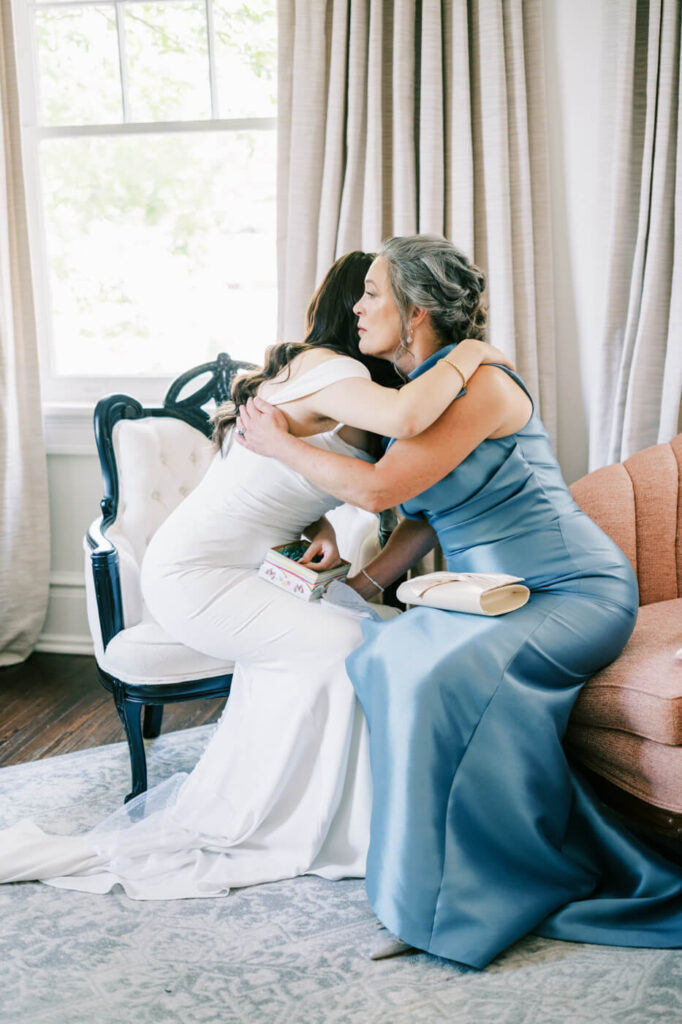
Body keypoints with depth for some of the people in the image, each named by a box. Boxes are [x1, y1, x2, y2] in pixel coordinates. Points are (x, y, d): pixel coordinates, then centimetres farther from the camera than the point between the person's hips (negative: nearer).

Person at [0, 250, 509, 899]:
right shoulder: (330, 369, -17)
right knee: (337, 645, -14)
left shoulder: (304, 366, 14)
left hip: (205, 568, 9)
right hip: (193, 575, -9)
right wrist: (467, 356, -20)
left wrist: (319, 528, 1)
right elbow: (404, 418, -38)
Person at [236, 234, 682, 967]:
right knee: (387, 655, -15)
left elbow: (376, 488, -24)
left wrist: (276, 442, -11)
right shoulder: (415, 394, 11)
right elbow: (422, 519, 13)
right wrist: (355, 588, 1)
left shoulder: (478, 384, -17)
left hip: (575, 592, -8)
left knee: (445, 676, -31)